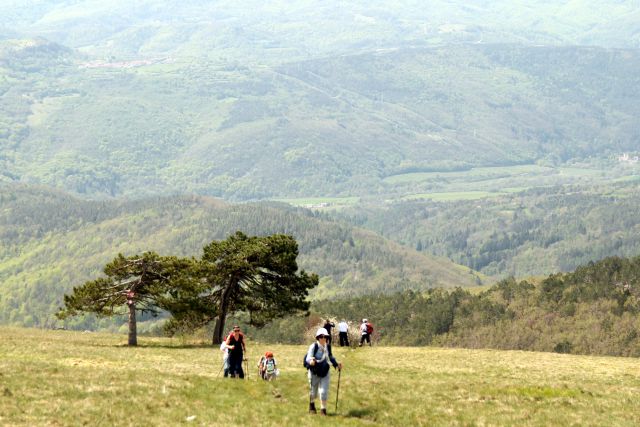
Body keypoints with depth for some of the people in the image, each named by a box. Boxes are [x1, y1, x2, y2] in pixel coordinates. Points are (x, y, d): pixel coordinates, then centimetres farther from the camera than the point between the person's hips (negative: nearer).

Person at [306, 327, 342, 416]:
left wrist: (336, 364, 13)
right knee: (313, 392, 13)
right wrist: (311, 361, -46)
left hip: (325, 372, 3)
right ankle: (312, 405, 42)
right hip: (314, 372, -3)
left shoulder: (328, 346, 0)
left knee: (324, 391, -7)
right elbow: (308, 358, -24)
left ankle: (323, 409, 4)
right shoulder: (313, 346, -17)